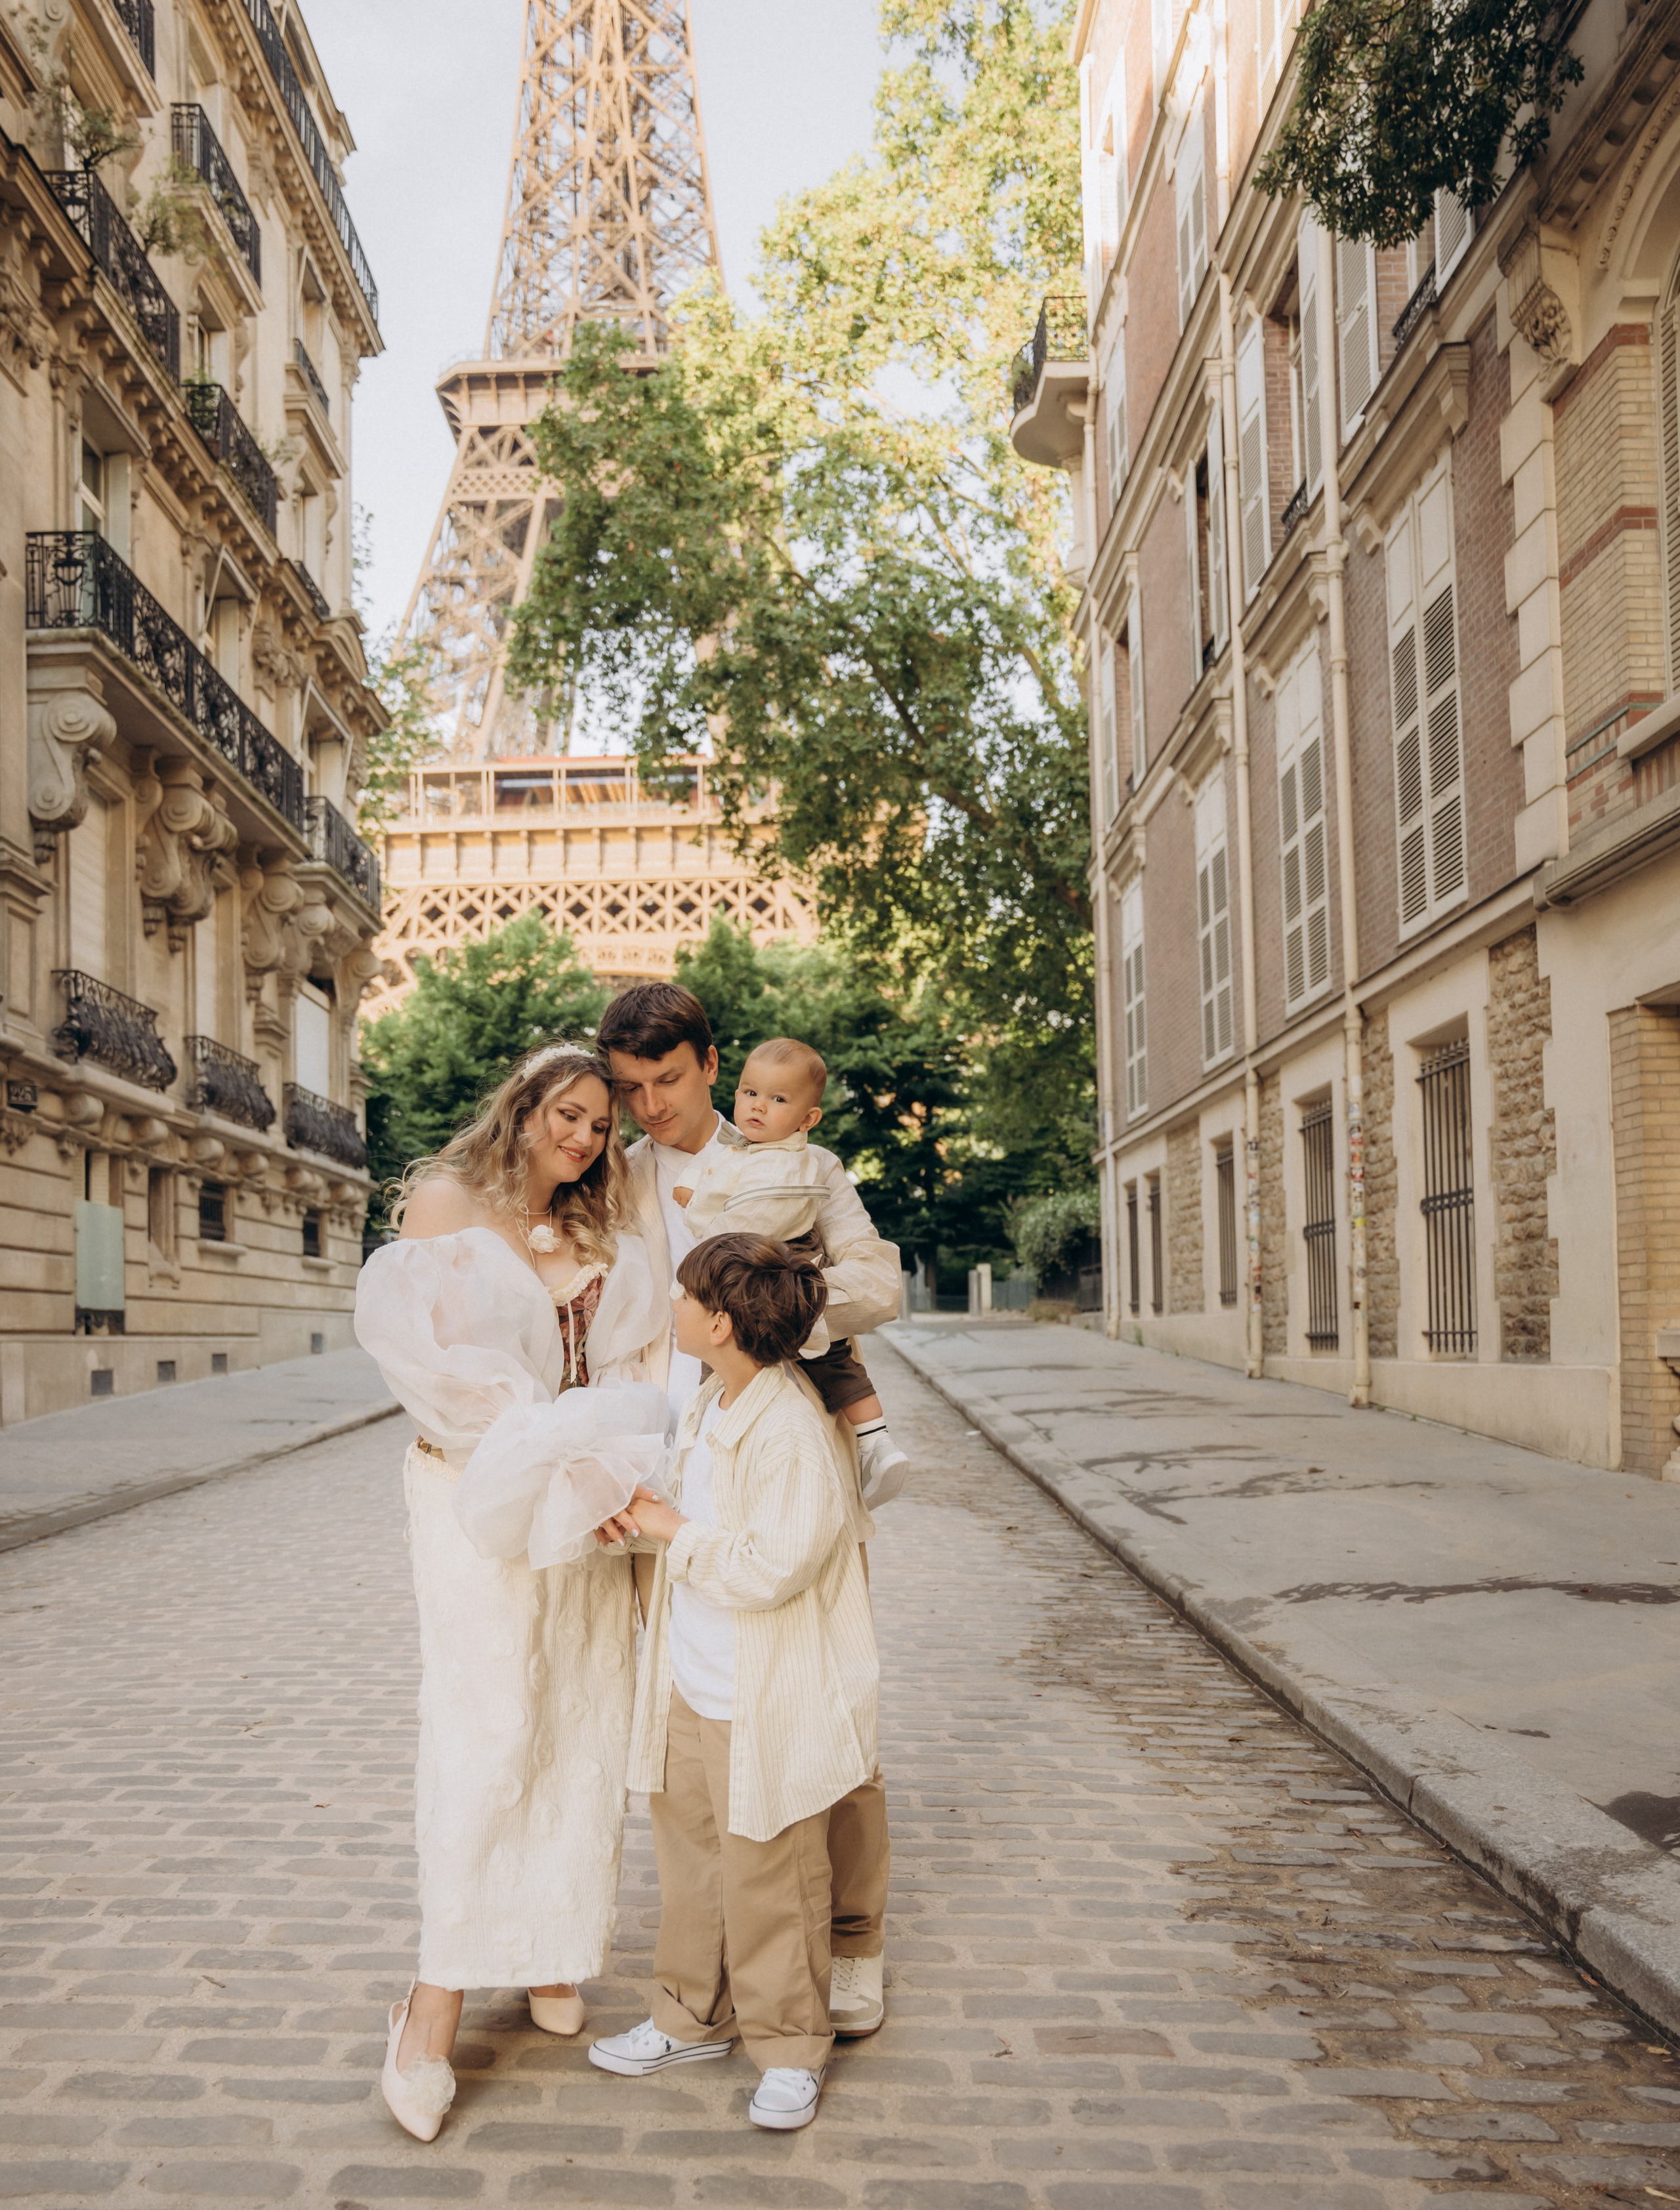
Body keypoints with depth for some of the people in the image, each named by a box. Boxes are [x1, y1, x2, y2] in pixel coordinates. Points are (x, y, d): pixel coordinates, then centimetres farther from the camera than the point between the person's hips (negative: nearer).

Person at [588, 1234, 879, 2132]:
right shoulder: (705, 1411, 5)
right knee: (689, 1858, 20)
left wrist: (669, 1528, -19)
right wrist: (640, 1514, 7)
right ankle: (693, 2018, 38)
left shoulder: (792, 1433, -24)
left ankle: (790, 2049, 23)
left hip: (763, 1710, -9)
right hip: (688, 1688, 9)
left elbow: (769, 1568, -30)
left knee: (767, 1881, 5)